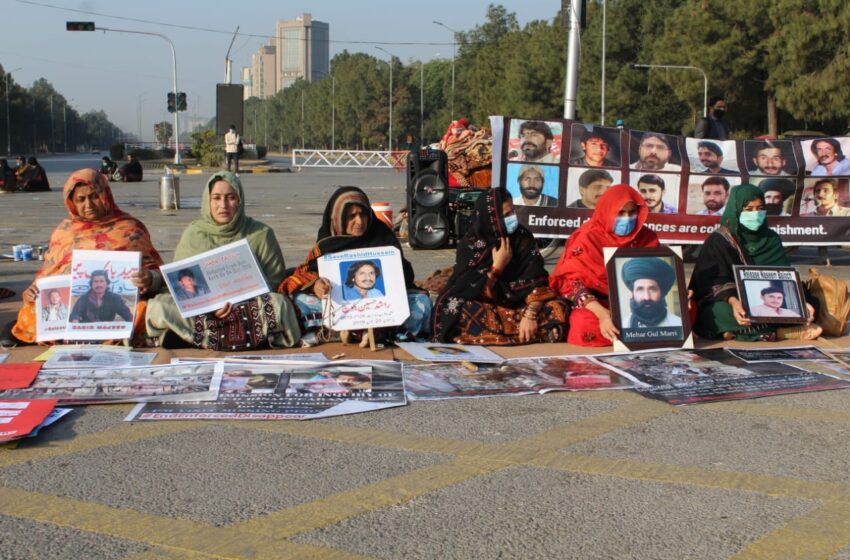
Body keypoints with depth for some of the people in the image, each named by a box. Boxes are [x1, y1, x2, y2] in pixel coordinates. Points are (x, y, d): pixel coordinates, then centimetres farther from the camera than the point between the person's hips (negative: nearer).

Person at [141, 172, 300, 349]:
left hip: (250, 309, -1)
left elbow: (275, 281, 4)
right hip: (198, 310, 1)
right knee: (159, 306, -28)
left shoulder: (261, 234, 8)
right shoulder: (193, 233, 12)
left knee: (279, 304, -34)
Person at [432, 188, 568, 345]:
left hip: (519, 307, 2)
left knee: (558, 308, -25)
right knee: (454, 309, -34)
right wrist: (497, 266, -18)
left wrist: (530, 315, -27)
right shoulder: (470, 245, -7)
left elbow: (536, 281, -11)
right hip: (483, 310, -2)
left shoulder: (524, 238, -2)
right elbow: (472, 292, -14)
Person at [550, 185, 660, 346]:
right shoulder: (588, 238, -7)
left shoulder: (647, 238, 5)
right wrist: (601, 313, -33)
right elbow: (571, 280, -17)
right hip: (595, 305, -3)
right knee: (586, 324, -37)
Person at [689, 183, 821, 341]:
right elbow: (715, 281, -16)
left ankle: (738, 332, -28)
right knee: (722, 311, -38)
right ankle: (783, 332, -31)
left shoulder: (771, 239, 9)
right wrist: (733, 301, -36)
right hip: (725, 303, -4)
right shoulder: (718, 241, -4)